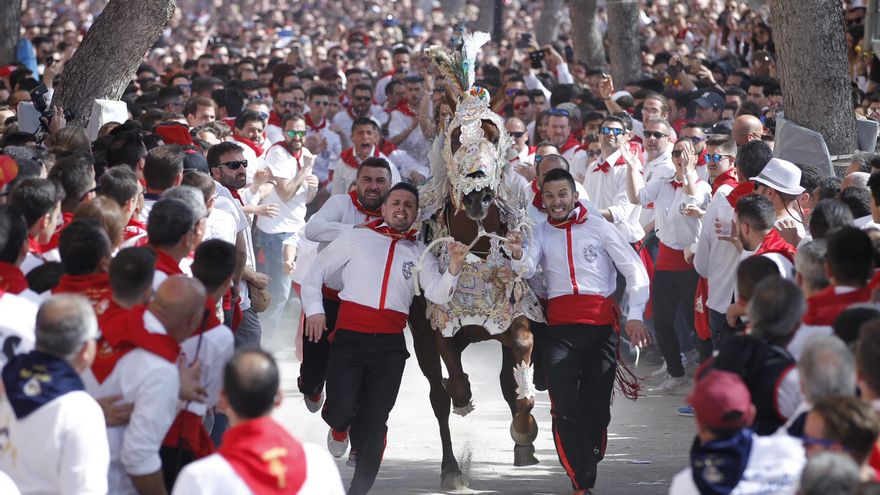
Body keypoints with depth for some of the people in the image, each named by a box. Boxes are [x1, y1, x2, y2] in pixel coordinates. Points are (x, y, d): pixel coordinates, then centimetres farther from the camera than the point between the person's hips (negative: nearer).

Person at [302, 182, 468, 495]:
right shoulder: (357, 238, 10)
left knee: (374, 422, 0)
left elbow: (437, 294, 0)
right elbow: (316, 273, 13)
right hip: (350, 337, -2)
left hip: (390, 344, 2)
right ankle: (339, 429, 18)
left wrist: (453, 269, -18)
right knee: (342, 406, -19)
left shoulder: (420, 253, 14)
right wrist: (314, 310, -1)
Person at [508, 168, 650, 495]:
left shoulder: (598, 227, 6)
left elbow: (635, 271, 6)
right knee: (565, 409, -9)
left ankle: (587, 465, 20)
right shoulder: (541, 232, 11)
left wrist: (635, 316, -5)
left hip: (600, 325, -1)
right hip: (559, 329, 1)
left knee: (596, 406, 2)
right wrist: (518, 255, -30)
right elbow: (527, 270, -7)